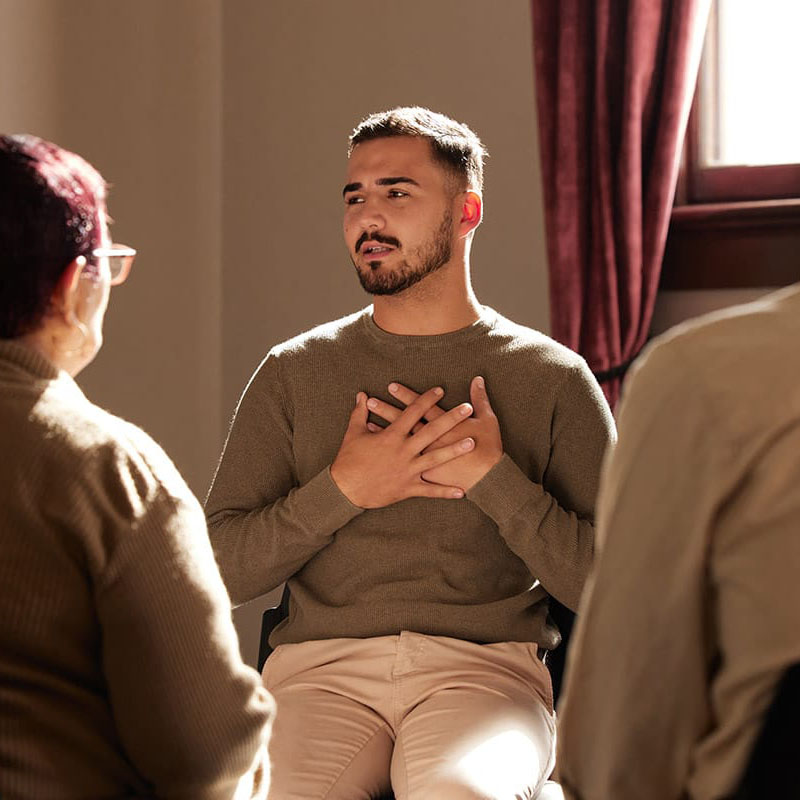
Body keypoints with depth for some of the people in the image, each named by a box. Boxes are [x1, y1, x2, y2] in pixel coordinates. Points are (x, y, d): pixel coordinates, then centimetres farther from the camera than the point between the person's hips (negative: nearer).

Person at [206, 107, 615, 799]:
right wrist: (343, 490, -6)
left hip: (485, 664, -1)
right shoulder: (292, 373, 14)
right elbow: (222, 567, 7)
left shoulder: (553, 378, 9)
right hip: (321, 663, 1)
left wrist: (493, 479, -7)